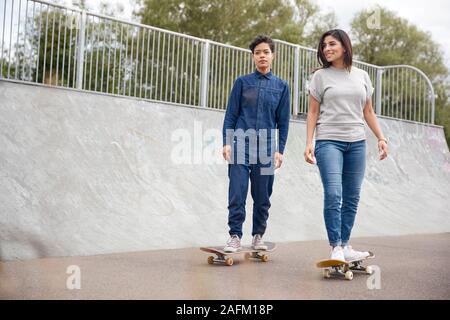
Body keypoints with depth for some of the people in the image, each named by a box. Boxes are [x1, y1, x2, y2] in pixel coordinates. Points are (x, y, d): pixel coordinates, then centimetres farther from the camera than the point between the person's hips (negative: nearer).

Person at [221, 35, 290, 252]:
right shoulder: (242, 82, 6)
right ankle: (235, 236, 0)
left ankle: (258, 236, 20)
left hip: (266, 146, 1)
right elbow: (231, 114, 5)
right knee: (237, 193, -7)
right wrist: (227, 143, -4)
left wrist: (280, 150, 2)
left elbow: (283, 121, 8)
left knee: (262, 196, 7)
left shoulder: (281, 86, 9)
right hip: (241, 143, -1)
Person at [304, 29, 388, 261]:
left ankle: (345, 246, 12)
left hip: (356, 142, 4)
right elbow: (313, 113, 4)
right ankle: (336, 248, -8)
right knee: (333, 195, -15)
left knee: (352, 197, 4)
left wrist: (381, 138, 7)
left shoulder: (362, 76, 13)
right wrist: (309, 143, -4)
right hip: (329, 141, -3)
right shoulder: (320, 76, 5)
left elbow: (368, 112, 16)